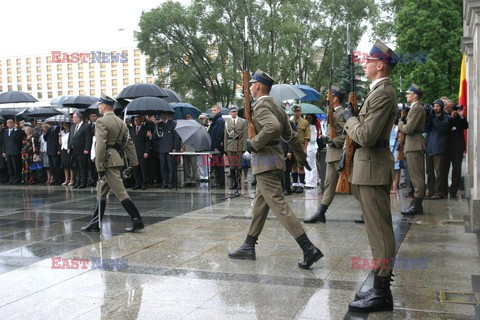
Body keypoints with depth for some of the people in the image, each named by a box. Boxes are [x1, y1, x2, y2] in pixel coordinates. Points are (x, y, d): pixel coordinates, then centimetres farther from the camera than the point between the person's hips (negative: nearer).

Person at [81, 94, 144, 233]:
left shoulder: (101, 122, -12)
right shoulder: (121, 122, 14)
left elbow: (100, 145, -20)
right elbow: (129, 143, 12)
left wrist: (99, 167, -18)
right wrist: (134, 163, 12)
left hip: (109, 161, -9)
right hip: (118, 159, 9)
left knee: (120, 192, -7)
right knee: (102, 192, 16)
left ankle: (137, 221, -7)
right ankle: (95, 223, 23)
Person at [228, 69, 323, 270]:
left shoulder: (261, 105, -13)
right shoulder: (275, 106, 16)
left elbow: (273, 127, -33)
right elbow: (290, 135, 21)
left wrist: (254, 144, -21)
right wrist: (301, 156, 30)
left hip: (266, 161, -10)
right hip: (274, 158, 10)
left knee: (278, 205, -11)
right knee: (260, 204, 15)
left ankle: (309, 249, -13)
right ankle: (249, 247, 24)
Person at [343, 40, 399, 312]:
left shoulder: (382, 93, -17)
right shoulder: (381, 91, 15)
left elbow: (366, 136, -23)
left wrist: (350, 118, -8)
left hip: (373, 168, -11)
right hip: (371, 166, 11)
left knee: (380, 232, -5)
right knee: (379, 231, 14)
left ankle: (382, 295, 2)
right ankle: (381, 288, 22)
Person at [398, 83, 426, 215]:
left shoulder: (417, 108, -15)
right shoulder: (416, 107, 18)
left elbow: (408, 129, -21)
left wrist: (400, 124, -3)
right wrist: (403, 120, 1)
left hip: (414, 145, -11)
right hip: (415, 145, 11)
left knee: (416, 176, -7)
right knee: (416, 176, 13)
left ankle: (417, 205, -4)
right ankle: (417, 204, 20)